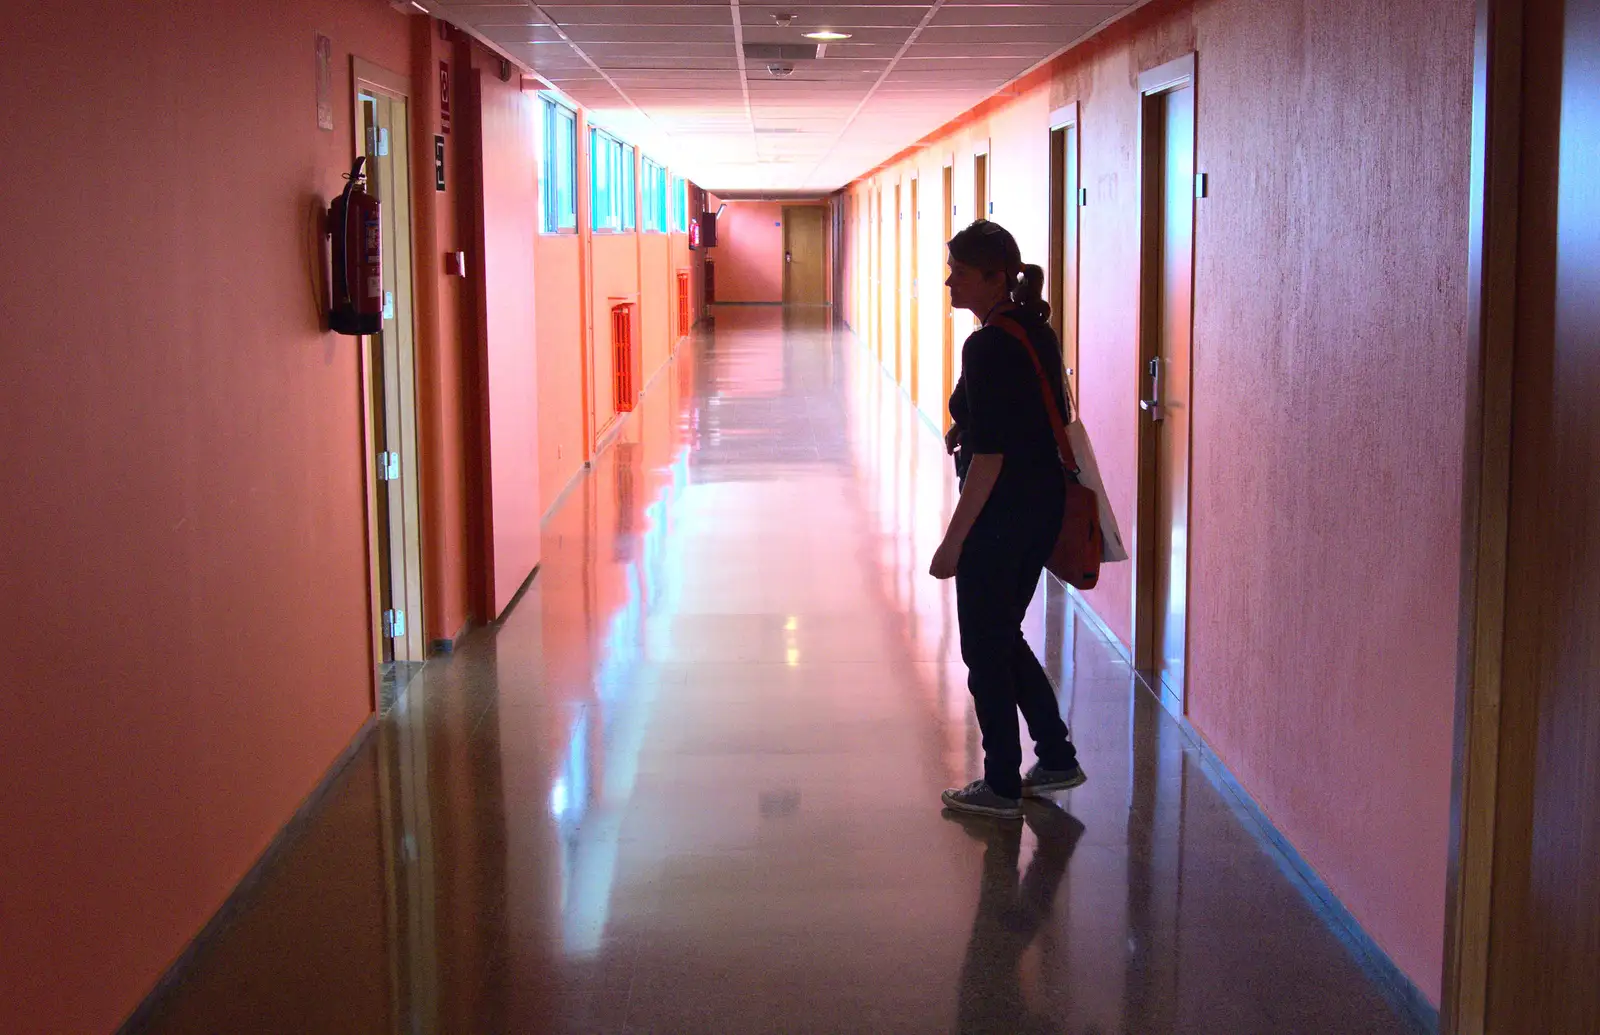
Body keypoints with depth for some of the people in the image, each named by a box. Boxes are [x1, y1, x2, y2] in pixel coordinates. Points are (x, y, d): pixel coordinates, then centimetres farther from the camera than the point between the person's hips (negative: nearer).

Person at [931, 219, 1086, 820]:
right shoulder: (1037, 331, 8)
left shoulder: (988, 348, -20)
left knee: (984, 648, 5)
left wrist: (953, 542, -19)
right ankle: (1057, 759, 28)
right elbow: (1055, 416, 19)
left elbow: (988, 457, -23)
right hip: (1045, 506, 9)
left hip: (1001, 516, -9)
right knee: (1005, 638, 22)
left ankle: (1001, 787, 16)